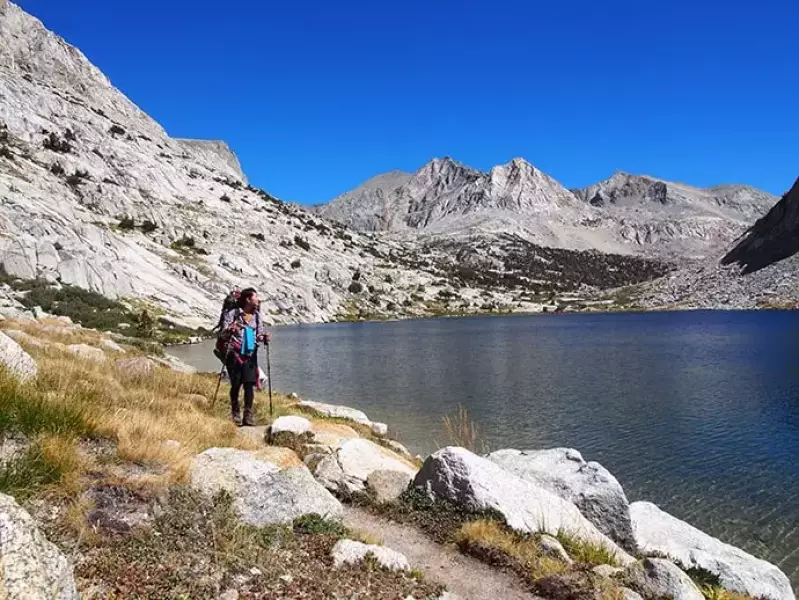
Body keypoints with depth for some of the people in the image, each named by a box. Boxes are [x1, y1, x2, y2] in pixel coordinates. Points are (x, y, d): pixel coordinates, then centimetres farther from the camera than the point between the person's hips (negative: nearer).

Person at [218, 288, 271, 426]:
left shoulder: (257, 316, 10)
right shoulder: (233, 313, -3)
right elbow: (223, 334, -4)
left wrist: (264, 337, -8)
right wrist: (230, 330, -27)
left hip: (251, 355, 3)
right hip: (235, 354, -3)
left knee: (249, 384, -6)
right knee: (236, 385, 0)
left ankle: (248, 415, 1)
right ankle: (235, 413, 16)